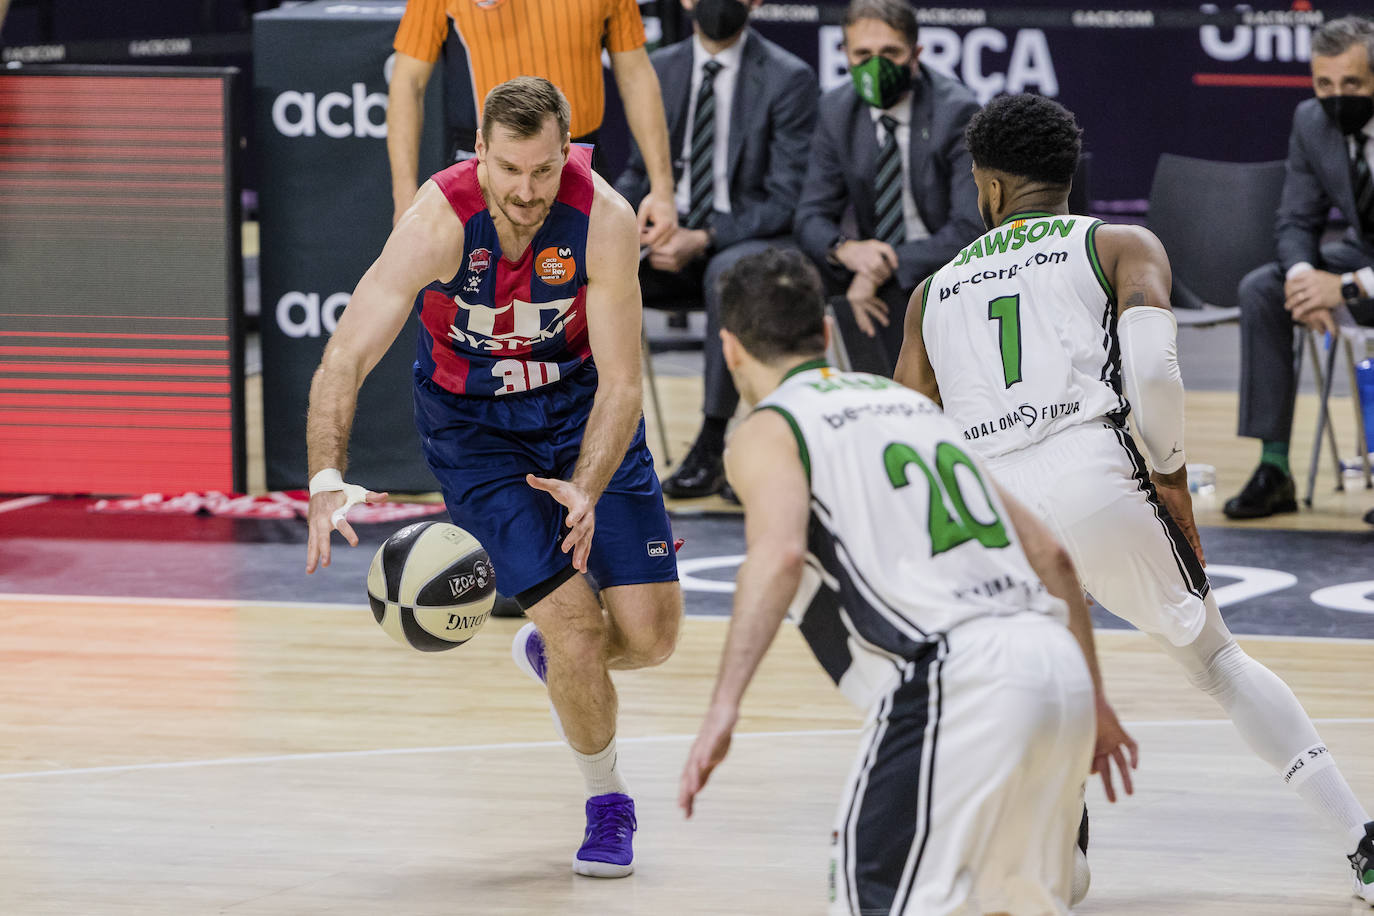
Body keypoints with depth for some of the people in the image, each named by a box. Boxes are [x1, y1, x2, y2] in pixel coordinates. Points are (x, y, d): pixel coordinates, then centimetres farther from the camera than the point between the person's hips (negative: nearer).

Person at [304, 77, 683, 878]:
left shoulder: (604, 220, -25)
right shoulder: (441, 220, -29)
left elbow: (621, 383, -21)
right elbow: (345, 361, -30)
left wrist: (586, 491, -37)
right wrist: (328, 481, -44)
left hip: (584, 409, 2)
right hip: (473, 425, -2)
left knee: (651, 635, -4)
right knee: (574, 619, -15)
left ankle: (549, 653, 33)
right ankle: (608, 802, 11)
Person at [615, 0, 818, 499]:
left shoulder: (788, 79, -6)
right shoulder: (663, 68, 10)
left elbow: (786, 200, -11)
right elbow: (641, 169, 18)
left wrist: (704, 239, -22)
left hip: (748, 238, -5)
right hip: (672, 234, 5)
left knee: (729, 274, -40)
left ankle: (712, 447, -29)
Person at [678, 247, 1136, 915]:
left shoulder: (768, 431, 7)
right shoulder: (910, 402, 27)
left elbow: (780, 553, -16)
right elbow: (1049, 556, 25)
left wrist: (724, 707, -22)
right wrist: (1094, 700, 31)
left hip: (953, 678, -7)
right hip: (1057, 665, 7)